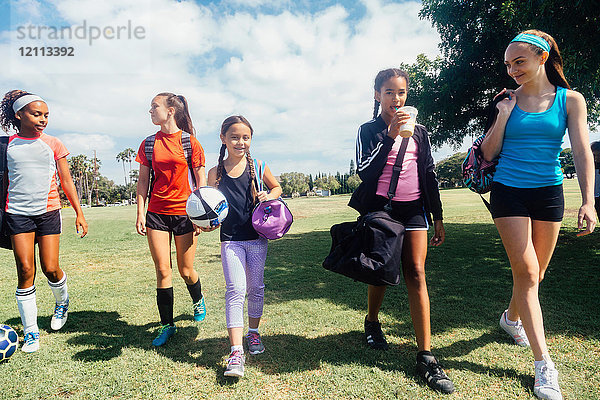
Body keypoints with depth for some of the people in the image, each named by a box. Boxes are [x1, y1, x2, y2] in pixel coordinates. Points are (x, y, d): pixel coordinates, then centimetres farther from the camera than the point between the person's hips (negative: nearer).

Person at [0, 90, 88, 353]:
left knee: (50, 268, -3)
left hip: (48, 212, 0)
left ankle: (62, 302, 31)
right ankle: (30, 331, 9)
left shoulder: (53, 144, 6)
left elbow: (66, 181, 7)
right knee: (25, 269, -4)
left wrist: (79, 212, 2)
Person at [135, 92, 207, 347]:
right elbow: (143, 181, 10)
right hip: (156, 213, 3)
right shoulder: (148, 144, 9)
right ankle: (167, 324, 16)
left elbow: (200, 180, -1)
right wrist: (140, 212, 3)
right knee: (162, 271, 1)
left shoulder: (190, 142, -2)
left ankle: (198, 300, 38)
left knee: (186, 271, 5)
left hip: (184, 213, -3)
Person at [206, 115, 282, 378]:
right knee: (235, 290, -11)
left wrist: (269, 196, -8)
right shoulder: (215, 173, 1)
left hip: (257, 237, 1)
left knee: (255, 289, 11)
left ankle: (253, 332, 34)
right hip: (230, 238, -1)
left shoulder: (257, 167, 0)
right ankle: (236, 352, -8)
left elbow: (277, 187, 14)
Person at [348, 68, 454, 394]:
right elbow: (364, 169, -11)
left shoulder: (419, 132, 12)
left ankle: (426, 356, -2)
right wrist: (390, 135, -17)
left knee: (416, 274, -5)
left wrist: (438, 217, 10)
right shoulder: (369, 130, 4)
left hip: (414, 209, 2)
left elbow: (429, 175, 13)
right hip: (381, 207, -2)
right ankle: (372, 323, 36)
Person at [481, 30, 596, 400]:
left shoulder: (570, 100, 1)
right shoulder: (509, 101, 3)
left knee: (536, 274, 11)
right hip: (509, 192, -1)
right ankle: (544, 364, 1)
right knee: (526, 272, -6)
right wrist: (503, 116, -10)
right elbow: (489, 153, 2)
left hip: (549, 194, 1)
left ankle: (512, 318, 41)